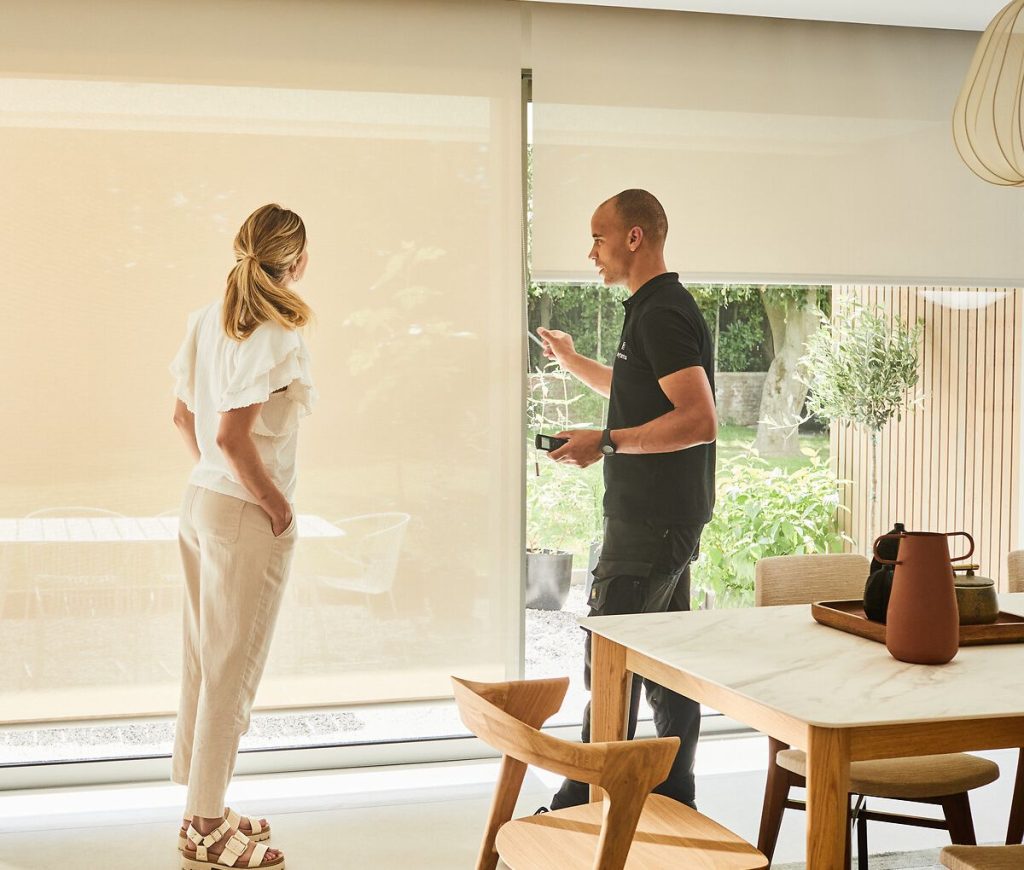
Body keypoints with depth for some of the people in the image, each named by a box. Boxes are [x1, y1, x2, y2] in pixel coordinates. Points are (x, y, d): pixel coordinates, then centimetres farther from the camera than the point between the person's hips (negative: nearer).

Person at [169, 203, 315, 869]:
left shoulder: (208, 320, 6)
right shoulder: (278, 340, -19)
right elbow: (232, 437, -25)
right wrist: (276, 504, -14)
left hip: (201, 502, 9)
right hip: (246, 518, -8)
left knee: (205, 660, 16)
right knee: (234, 670, 2)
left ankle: (206, 809, 29)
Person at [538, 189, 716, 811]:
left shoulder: (661, 314, -16)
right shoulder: (658, 309, 17)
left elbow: (700, 419, -26)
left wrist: (607, 442, -25)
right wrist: (573, 362, 37)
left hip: (650, 520, -11)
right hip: (665, 516, 11)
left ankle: (583, 804, 0)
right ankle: (674, 799, 21)